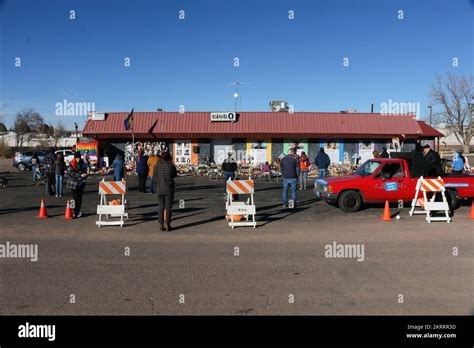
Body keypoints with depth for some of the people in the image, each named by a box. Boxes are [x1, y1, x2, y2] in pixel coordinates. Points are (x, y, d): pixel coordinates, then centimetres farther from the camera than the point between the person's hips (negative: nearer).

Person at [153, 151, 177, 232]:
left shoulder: (157, 166, -4)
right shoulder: (171, 165, -11)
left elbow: (154, 178, 2)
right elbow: (175, 175, 5)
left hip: (160, 188, 2)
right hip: (169, 188, -2)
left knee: (161, 206, 10)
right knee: (168, 207, 4)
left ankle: (161, 225, 11)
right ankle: (168, 225, 6)